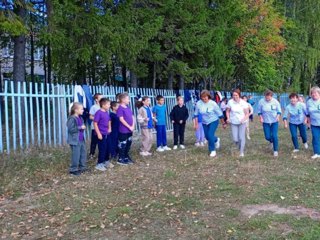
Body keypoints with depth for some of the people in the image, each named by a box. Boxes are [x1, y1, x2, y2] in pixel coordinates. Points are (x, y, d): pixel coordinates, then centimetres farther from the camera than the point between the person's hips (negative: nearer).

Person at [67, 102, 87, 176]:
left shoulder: (80, 118, 10)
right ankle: (73, 169, 11)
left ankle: (82, 167, 29)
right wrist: (80, 127, -22)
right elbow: (71, 129, -24)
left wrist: (83, 127, 7)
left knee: (83, 154, 15)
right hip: (75, 141, -9)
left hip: (81, 140, 9)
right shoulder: (72, 119, -17)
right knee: (76, 155, -2)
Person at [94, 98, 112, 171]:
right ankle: (99, 164, 6)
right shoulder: (98, 113, -16)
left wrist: (109, 128, 11)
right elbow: (95, 123, -17)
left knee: (107, 148, 17)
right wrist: (98, 133, -19)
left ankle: (106, 161, 32)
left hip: (106, 133, 8)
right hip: (101, 134, -8)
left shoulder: (107, 112, 8)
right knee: (102, 149, -4)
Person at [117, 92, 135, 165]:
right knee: (122, 145, 0)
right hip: (123, 130, -8)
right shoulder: (120, 108, -14)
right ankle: (121, 159, 10)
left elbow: (132, 117, 11)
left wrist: (133, 126, -3)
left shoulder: (128, 107, 10)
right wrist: (129, 127, -15)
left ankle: (126, 157, 28)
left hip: (130, 130, 8)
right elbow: (121, 119, -18)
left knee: (129, 144, 15)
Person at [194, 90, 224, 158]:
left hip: (213, 121, -4)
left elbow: (220, 113, -11)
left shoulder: (213, 103, -21)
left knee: (210, 135, -17)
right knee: (207, 137, 13)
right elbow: (196, 114, -1)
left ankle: (213, 150, 3)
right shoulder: (199, 103, -16)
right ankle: (216, 140, 47)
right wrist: (196, 123, 0)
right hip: (205, 123, 4)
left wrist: (223, 123, -4)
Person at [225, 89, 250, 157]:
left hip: (242, 123, -1)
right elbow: (228, 111, 6)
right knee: (235, 139, 0)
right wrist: (228, 118, -9)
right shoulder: (230, 102, -8)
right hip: (234, 123, 2)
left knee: (241, 137, -3)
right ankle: (239, 148, 33)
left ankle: (242, 152, 13)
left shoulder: (243, 103, -12)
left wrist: (243, 119, -24)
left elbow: (247, 113, -7)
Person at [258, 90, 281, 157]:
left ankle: (275, 150, 11)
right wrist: (261, 117, -13)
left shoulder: (275, 101, -11)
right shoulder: (261, 102, -11)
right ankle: (271, 141, 39)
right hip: (266, 122, 1)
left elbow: (279, 111, 0)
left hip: (274, 121, -1)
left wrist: (278, 116, -18)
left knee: (274, 136, -5)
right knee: (267, 137, 1)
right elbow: (259, 111, 1)